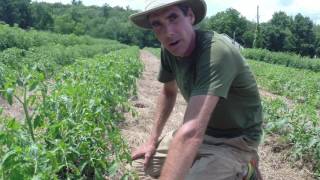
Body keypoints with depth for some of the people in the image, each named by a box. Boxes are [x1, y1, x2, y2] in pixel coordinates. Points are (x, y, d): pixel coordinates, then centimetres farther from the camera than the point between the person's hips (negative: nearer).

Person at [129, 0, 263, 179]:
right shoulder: (170, 49, -9)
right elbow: (169, 92, 11)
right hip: (203, 130, 8)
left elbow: (191, 132, -44)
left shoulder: (216, 51, -34)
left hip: (235, 140, -7)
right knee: (142, 161, 3)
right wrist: (153, 140, 6)